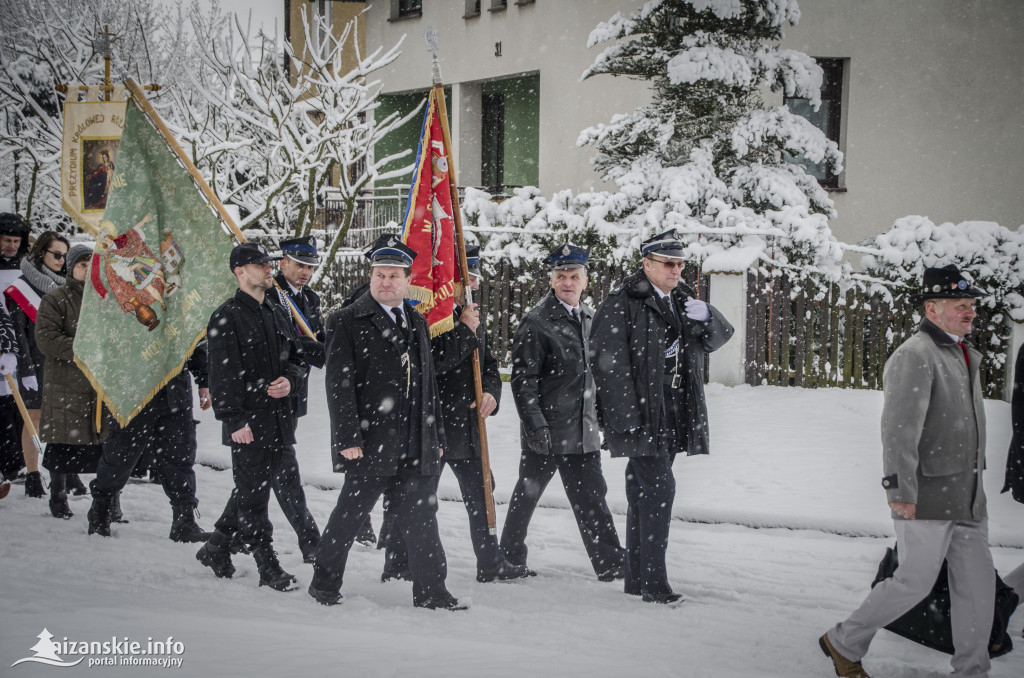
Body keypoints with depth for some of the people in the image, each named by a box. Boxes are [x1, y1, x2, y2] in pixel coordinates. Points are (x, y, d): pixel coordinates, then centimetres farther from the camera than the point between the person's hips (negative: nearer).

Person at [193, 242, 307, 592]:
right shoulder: (227, 317, -8)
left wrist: (290, 380, 0)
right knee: (253, 495, -2)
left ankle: (216, 547, 29)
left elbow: (298, 357, 23)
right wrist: (234, 420, -18)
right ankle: (268, 566, 3)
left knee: (251, 491, 14)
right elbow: (222, 375, -13)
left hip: (279, 418, 7)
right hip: (247, 423, -7)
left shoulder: (277, 314, 15)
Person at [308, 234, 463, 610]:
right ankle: (324, 583, 18)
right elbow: (339, 384, -9)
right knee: (349, 515, 3)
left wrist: (436, 437, 17)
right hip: (369, 443, -5)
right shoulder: (347, 321, -3)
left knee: (422, 517, 4)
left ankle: (431, 592, 8)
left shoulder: (417, 323, 16)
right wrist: (348, 438, -15)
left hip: (415, 448, 5)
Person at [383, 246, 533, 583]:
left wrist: (491, 392, -2)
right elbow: (432, 362, -27)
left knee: (481, 493, 13)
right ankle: (397, 567, 9)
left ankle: (491, 564, 23)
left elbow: (488, 364, 19)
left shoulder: (473, 317, 15)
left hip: (468, 428, 8)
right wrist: (465, 332, -20)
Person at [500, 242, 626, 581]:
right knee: (527, 493, 9)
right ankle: (510, 556, 24)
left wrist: (598, 418, 21)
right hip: (545, 431, -5)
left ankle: (610, 563, 2)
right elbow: (523, 380, -13)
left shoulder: (590, 318, 12)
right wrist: (535, 425, -18)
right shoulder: (536, 323, -11)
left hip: (583, 431, 5)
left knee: (590, 496, 3)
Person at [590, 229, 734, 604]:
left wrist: (706, 317, -6)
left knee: (643, 490, 13)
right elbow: (610, 363, -13)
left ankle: (636, 577, 20)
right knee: (659, 487, -14)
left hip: (673, 414, 7)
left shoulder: (682, 300, 14)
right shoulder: (622, 304, -9)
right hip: (640, 414, -7)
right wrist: (627, 416, -18)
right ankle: (653, 583, -12)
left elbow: (720, 336, 18)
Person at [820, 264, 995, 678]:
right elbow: (899, 428, -20)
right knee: (915, 582, -4)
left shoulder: (966, 356, 17)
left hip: (968, 497, 9)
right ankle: (844, 643, 13)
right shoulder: (914, 357, -13)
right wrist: (901, 492, -25)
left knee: (977, 582, 7)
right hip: (929, 496, -9)